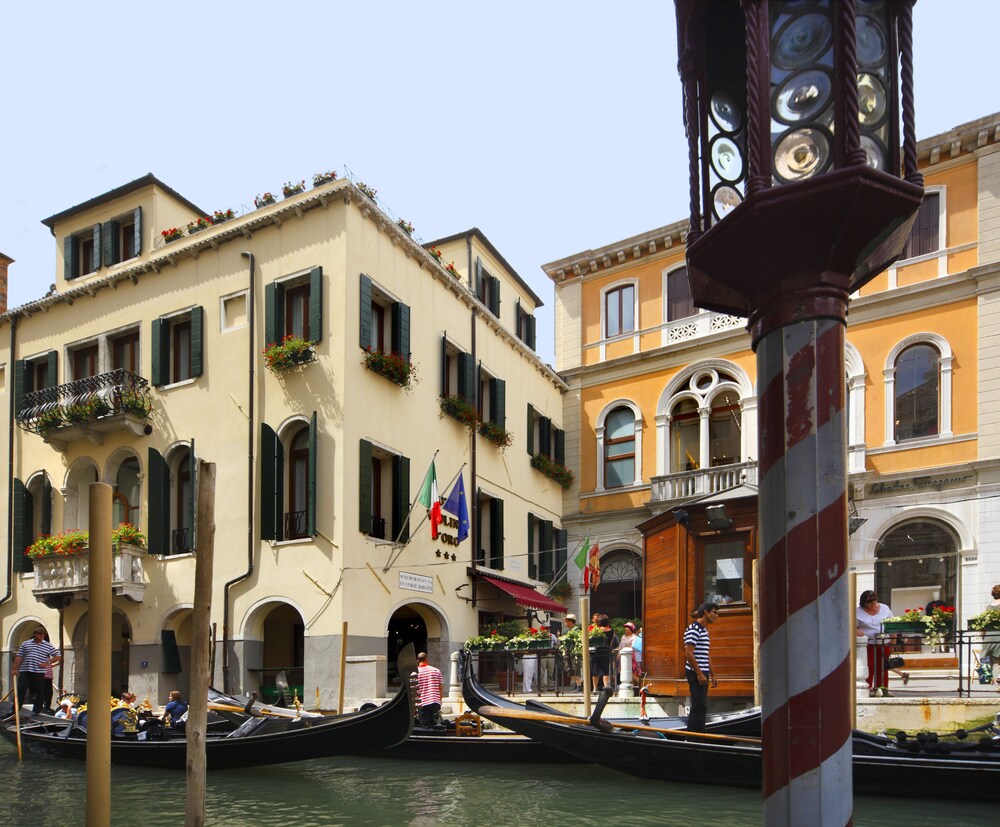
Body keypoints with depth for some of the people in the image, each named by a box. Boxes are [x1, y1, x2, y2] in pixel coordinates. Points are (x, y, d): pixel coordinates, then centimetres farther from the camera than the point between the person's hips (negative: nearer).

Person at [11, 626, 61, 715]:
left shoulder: (48, 646, 6)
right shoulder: (25, 644, 11)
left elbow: (58, 656, 5)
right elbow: (19, 657, 10)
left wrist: (47, 663, -5)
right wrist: (14, 668, 3)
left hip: (40, 673, -1)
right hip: (25, 672, 1)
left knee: (40, 693, 1)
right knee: (20, 690, -4)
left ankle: (36, 711, 13)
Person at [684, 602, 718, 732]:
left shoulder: (704, 630, 17)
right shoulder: (693, 629, -13)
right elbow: (688, 653, -19)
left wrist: (712, 675, 21)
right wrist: (699, 674, -20)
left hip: (703, 674, 10)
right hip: (696, 673, -10)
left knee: (700, 707, 12)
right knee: (699, 707, -11)